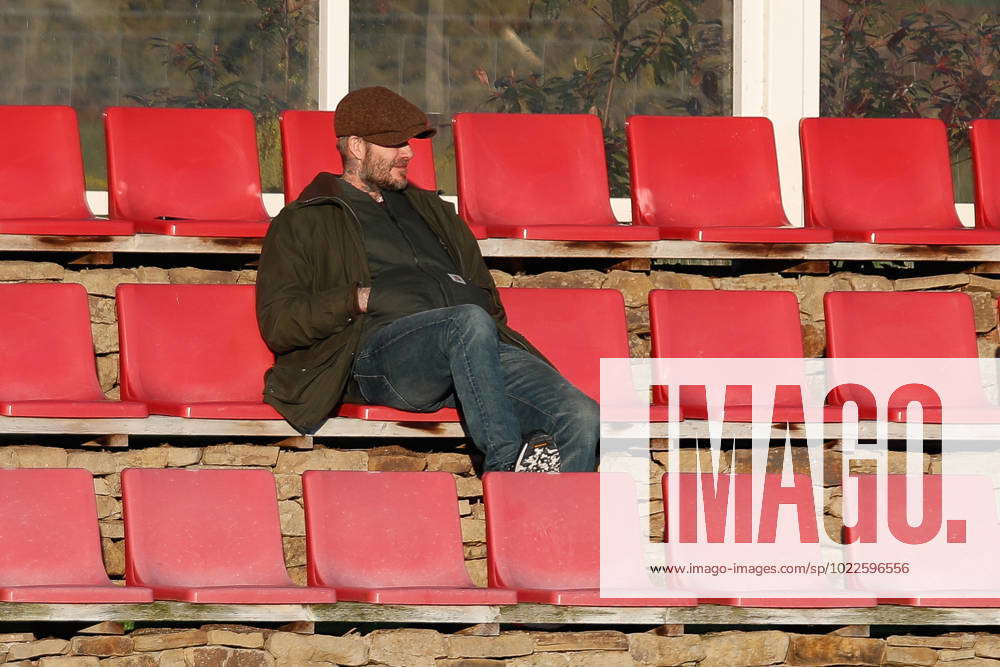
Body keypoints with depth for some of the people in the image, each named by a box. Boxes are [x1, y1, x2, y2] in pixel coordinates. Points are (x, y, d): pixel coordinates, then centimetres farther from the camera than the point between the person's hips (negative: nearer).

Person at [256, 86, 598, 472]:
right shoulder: (303, 223, 18)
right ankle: (506, 463, -39)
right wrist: (357, 300, -6)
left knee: (583, 419, -23)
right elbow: (277, 324, 6)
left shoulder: (429, 209, 35)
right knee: (469, 322, -40)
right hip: (380, 349, -5)